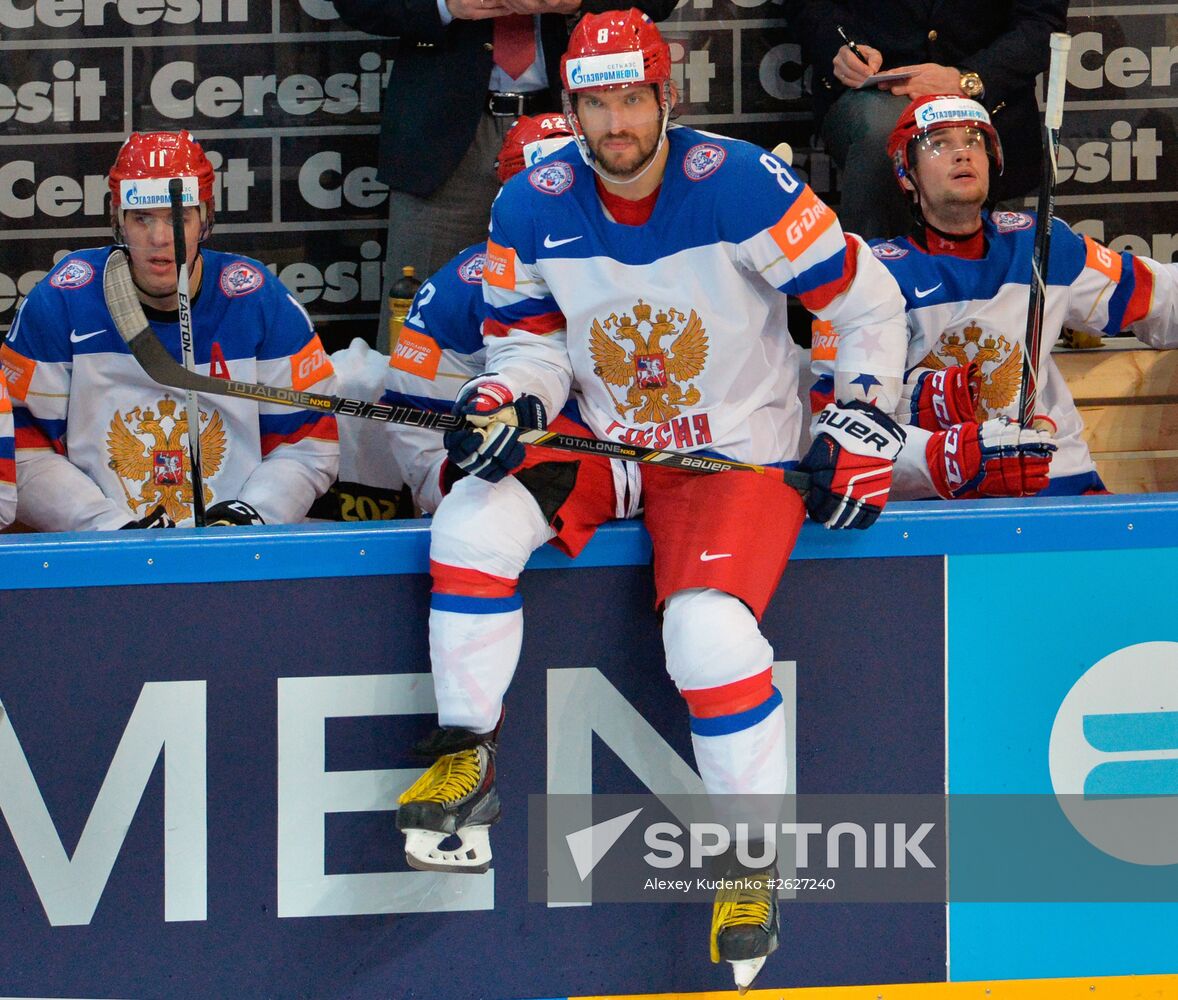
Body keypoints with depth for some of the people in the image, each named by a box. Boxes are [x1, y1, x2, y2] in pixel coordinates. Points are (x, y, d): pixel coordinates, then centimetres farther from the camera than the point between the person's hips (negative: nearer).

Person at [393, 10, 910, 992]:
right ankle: (464, 755, -11)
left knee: (707, 628, -29)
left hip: (740, 458, -4)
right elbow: (532, 342, 6)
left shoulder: (742, 186, -17)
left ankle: (756, 856, -10)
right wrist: (505, 399, -16)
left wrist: (861, 426, -10)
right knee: (475, 519, -23)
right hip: (602, 444, 4)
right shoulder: (532, 209, -4)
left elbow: (866, 299, -7)